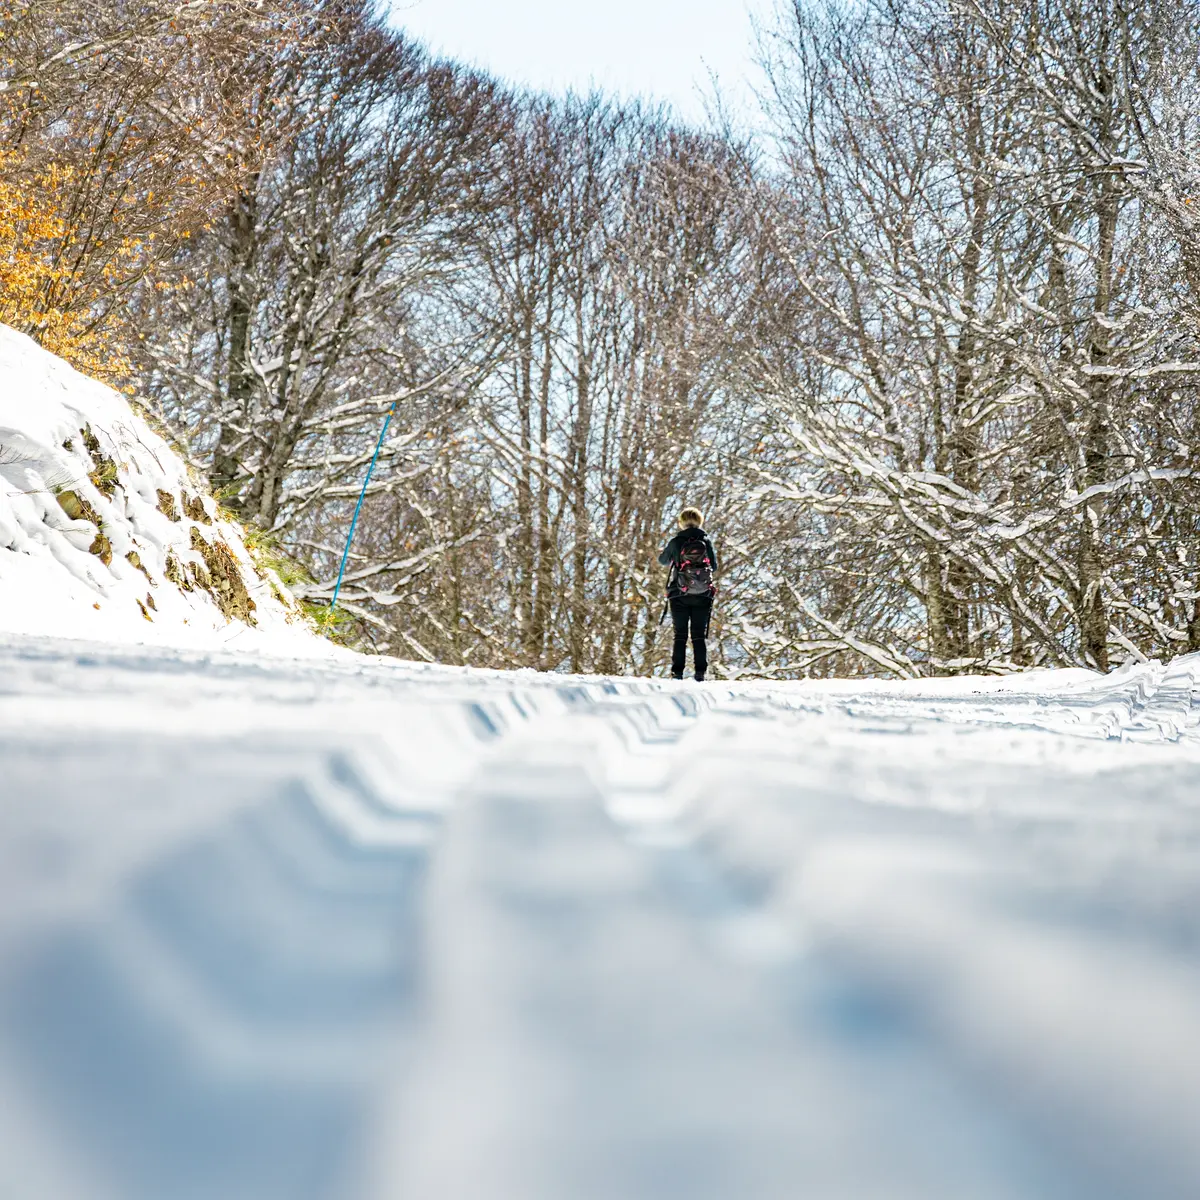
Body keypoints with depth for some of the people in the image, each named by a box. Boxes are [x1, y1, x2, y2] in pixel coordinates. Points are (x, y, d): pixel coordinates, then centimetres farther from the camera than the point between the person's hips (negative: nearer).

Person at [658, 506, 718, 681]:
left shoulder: (676, 542, -3)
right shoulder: (707, 541, -1)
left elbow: (663, 561, 15)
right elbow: (714, 567, 8)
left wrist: (668, 549, 35)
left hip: (679, 595, -1)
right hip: (703, 595, 1)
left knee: (680, 636, 5)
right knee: (699, 636, 6)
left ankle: (677, 673, -2)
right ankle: (700, 672, -3)